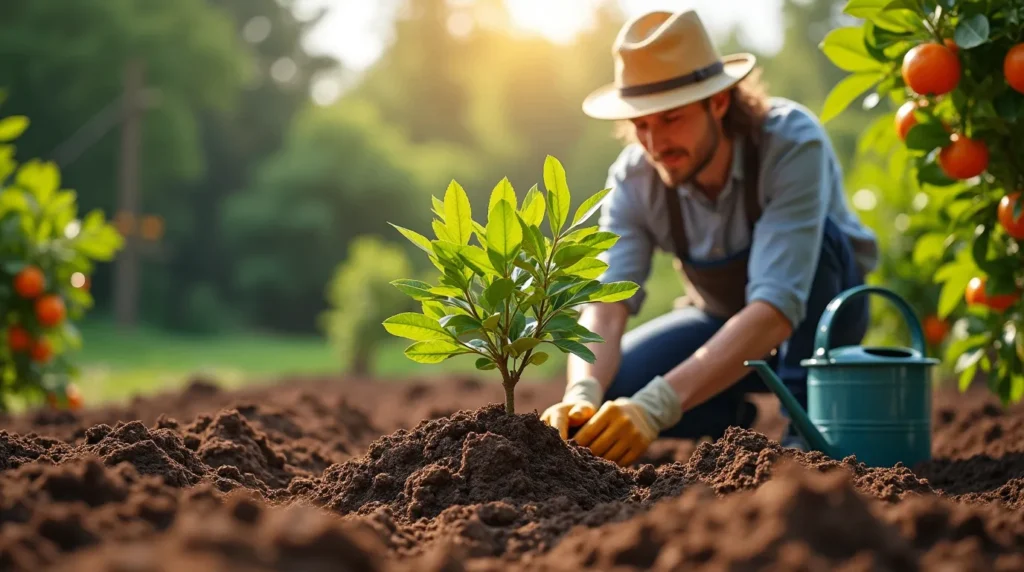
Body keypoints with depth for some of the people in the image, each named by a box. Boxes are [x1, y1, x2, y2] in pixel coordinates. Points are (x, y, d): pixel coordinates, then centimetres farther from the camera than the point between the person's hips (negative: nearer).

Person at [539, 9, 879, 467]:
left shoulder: (792, 144, -35)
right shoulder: (633, 177, -21)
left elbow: (777, 309, -44)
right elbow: (605, 302, -30)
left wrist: (658, 404, -56)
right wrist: (582, 395, -53)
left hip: (822, 310, -4)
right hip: (721, 319, 4)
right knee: (612, 389, -22)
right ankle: (732, 422, 8)